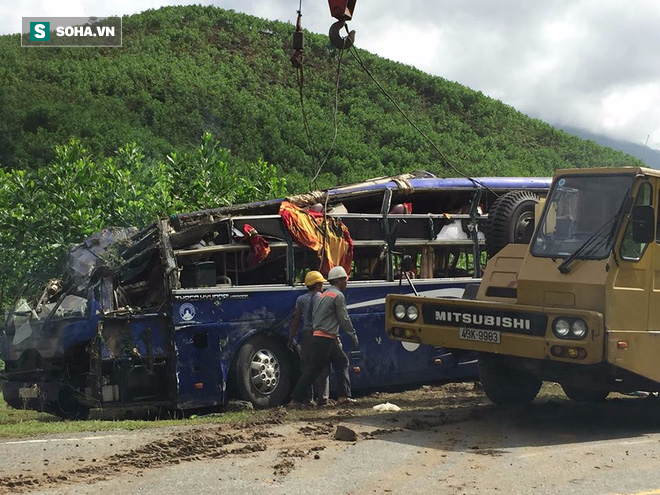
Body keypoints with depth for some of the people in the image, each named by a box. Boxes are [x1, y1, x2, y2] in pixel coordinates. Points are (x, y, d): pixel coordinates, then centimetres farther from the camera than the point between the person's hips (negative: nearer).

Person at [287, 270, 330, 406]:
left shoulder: (301, 300, 7)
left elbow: (296, 320, 7)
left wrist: (291, 339, 11)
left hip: (306, 335, 3)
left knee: (307, 366, 9)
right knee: (323, 367, 2)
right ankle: (322, 397, -1)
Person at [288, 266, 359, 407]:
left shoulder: (322, 295, 19)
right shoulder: (338, 296, -8)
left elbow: (314, 318, 18)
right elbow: (344, 320, -8)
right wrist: (354, 337, 3)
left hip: (318, 336, 10)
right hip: (327, 338, -10)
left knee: (342, 361, 14)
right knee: (313, 369, -7)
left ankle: (343, 396, 10)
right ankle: (296, 399, -6)